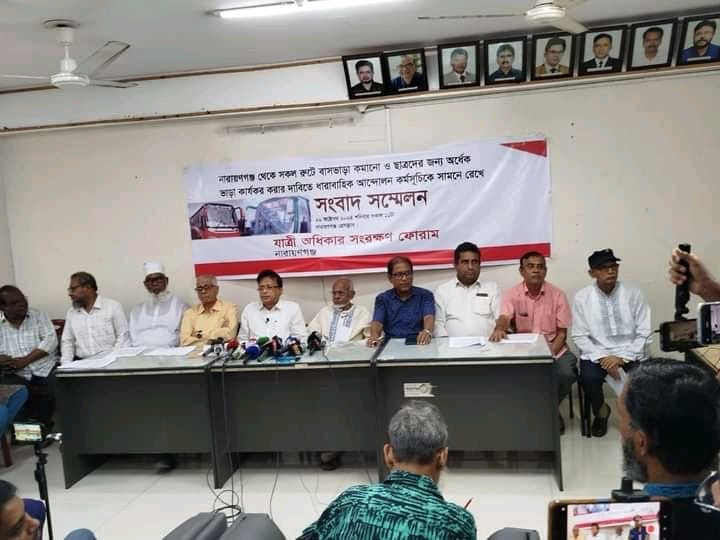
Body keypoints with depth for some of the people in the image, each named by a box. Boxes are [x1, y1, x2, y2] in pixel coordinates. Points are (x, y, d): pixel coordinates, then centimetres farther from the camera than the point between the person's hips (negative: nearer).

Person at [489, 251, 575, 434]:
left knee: (566, 374, -27)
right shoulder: (511, 294, -3)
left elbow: (562, 333, -1)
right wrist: (499, 328, -46)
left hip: (554, 349, 1)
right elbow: (504, 318, -20)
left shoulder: (557, 294, -2)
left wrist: (549, 354, -17)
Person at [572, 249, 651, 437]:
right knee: (588, 378, -30)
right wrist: (602, 357, -17)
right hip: (597, 353, 0)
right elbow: (580, 337, -3)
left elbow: (643, 333, -2)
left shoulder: (633, 293, -1)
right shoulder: (582, 297, -2)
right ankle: (601, 411, 6)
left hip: (630, 353, 1)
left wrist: (623, 357, -15)